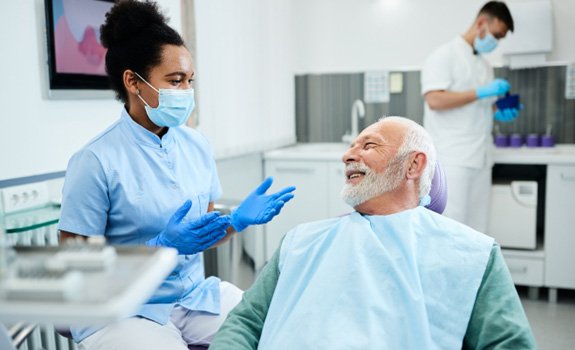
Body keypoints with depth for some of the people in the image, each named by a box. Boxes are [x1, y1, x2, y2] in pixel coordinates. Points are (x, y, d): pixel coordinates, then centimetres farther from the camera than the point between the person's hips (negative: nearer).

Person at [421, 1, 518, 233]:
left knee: (476, 228, 10)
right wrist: (481, 92, -17)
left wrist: (499, 113, 3)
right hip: (452, 158, -8)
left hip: (480, 158, 8)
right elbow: (435, 100, -17)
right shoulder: (444, 55, -5)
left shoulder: (485, 66, 18)